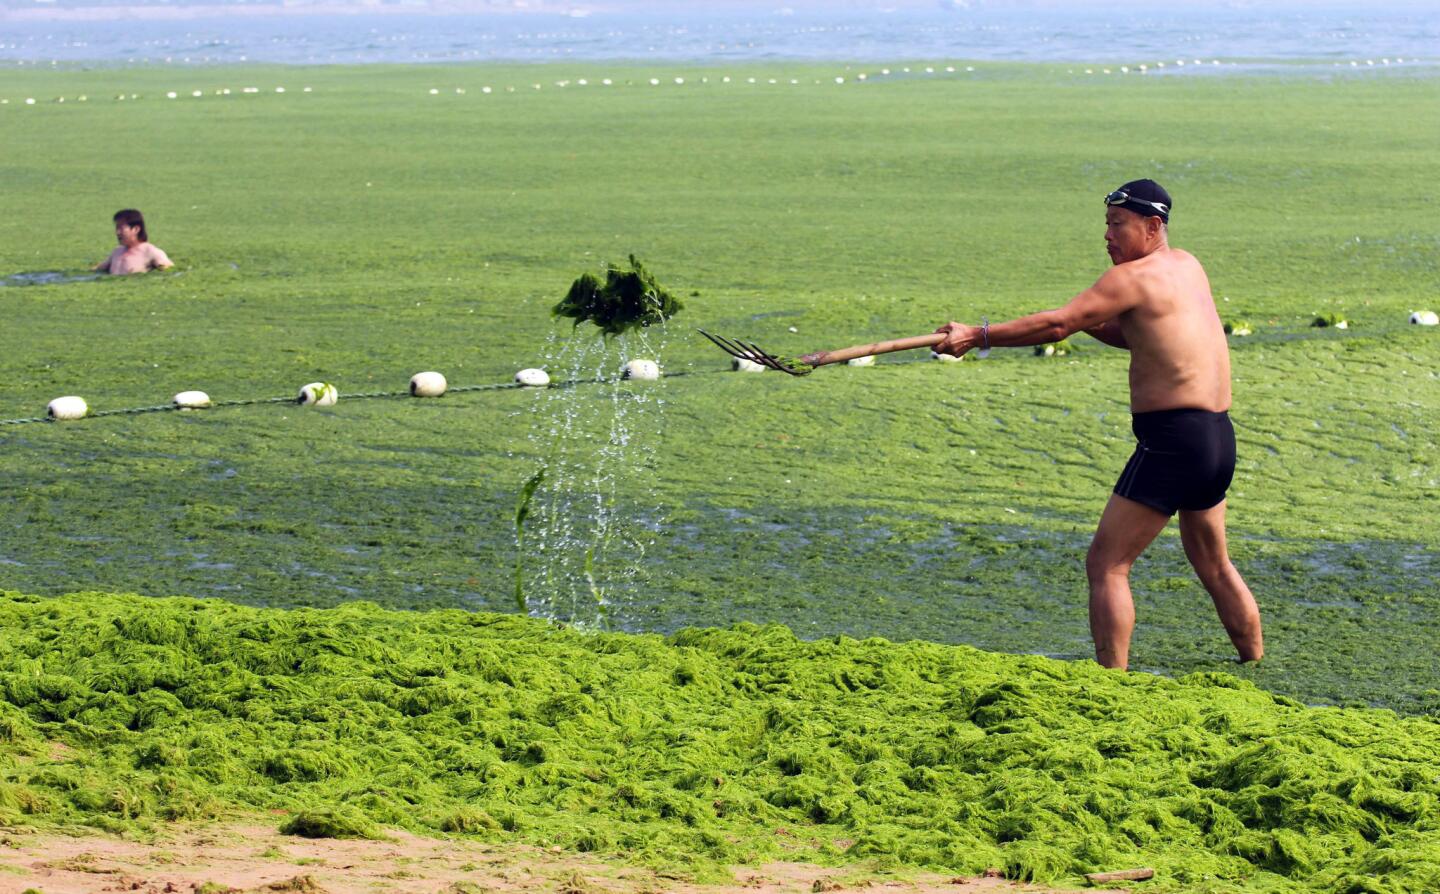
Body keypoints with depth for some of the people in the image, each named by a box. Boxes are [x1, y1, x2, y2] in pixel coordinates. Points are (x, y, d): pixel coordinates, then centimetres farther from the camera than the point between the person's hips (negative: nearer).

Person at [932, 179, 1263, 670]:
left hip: (1171, 438, -9)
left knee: (1106, 565, -7)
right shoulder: (1187, 266, 16)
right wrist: (1093, 323, 9)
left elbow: (1057, 324, -16)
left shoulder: (1135, 276, -10)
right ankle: (1255, 665, 33)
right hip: (1219, 438, 9)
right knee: (1214, 565, 25)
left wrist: (979, 335, -14)